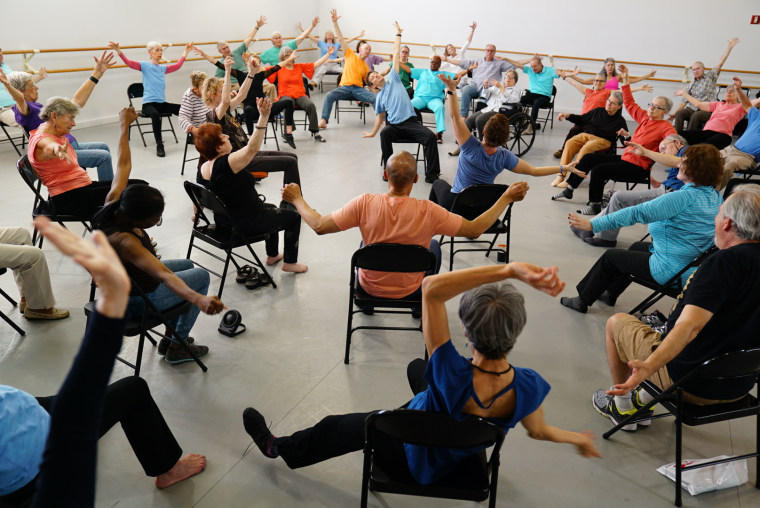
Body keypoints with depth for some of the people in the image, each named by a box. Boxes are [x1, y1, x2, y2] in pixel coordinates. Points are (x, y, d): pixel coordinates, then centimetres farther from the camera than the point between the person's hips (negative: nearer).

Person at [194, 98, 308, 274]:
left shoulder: (203, 169, -4)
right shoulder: (225, 164, -31)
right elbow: (252, 148, -42)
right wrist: (263, 116, -47)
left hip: (225, 221, 9)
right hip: (247, 225, -9)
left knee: (271, 208, 33)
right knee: (293, 216, 11)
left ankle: (272, 255, 45)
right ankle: (290, 262, 23)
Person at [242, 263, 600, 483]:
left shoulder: (453, 374, -46)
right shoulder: (528, 387, -34)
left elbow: (431, 287, -52)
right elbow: (539, 431, -11)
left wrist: (510, 270, -60)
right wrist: (578, 438, 9)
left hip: (415, 454, -4)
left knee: (341, 427, 18)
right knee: (416, 368, 27)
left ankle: (278, 447, 45)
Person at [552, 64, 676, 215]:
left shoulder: (665, 126, -11)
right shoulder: (644, 117, 10)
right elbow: (629, 104, 19)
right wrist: (625, 80, 16)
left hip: (638, 167, -9)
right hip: (625, 158, 9)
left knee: (598, 170, -26)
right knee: (589, 158, 10)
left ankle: (595, 206, -14)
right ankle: (569, 191, 17)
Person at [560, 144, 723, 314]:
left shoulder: (685, 197, -27)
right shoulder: (716, 196, 0)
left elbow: (639, 213, -32)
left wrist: (593, 224, -34)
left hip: (671, 273, -9)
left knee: (610, 256, 9)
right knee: (637, 247, 30)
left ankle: (582, 301, 26)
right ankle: (610, 294, 42)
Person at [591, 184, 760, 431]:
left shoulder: (725, 262, -27)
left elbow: (691, 326, -38)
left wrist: (648, 366, -46)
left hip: (689, 381, -7)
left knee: (616, 322, 14)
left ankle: (623, 406, 26)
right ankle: (645, 401, 30)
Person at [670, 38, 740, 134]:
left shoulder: (710, 76, 12)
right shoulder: (691, 85, 20)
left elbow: (721, 62, 3)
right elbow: (684, 101, 15)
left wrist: (730, 47, -4)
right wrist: (673, 114, 5)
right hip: (691, 108, 3)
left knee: (695, 116, -36)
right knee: (679, 113, -29)